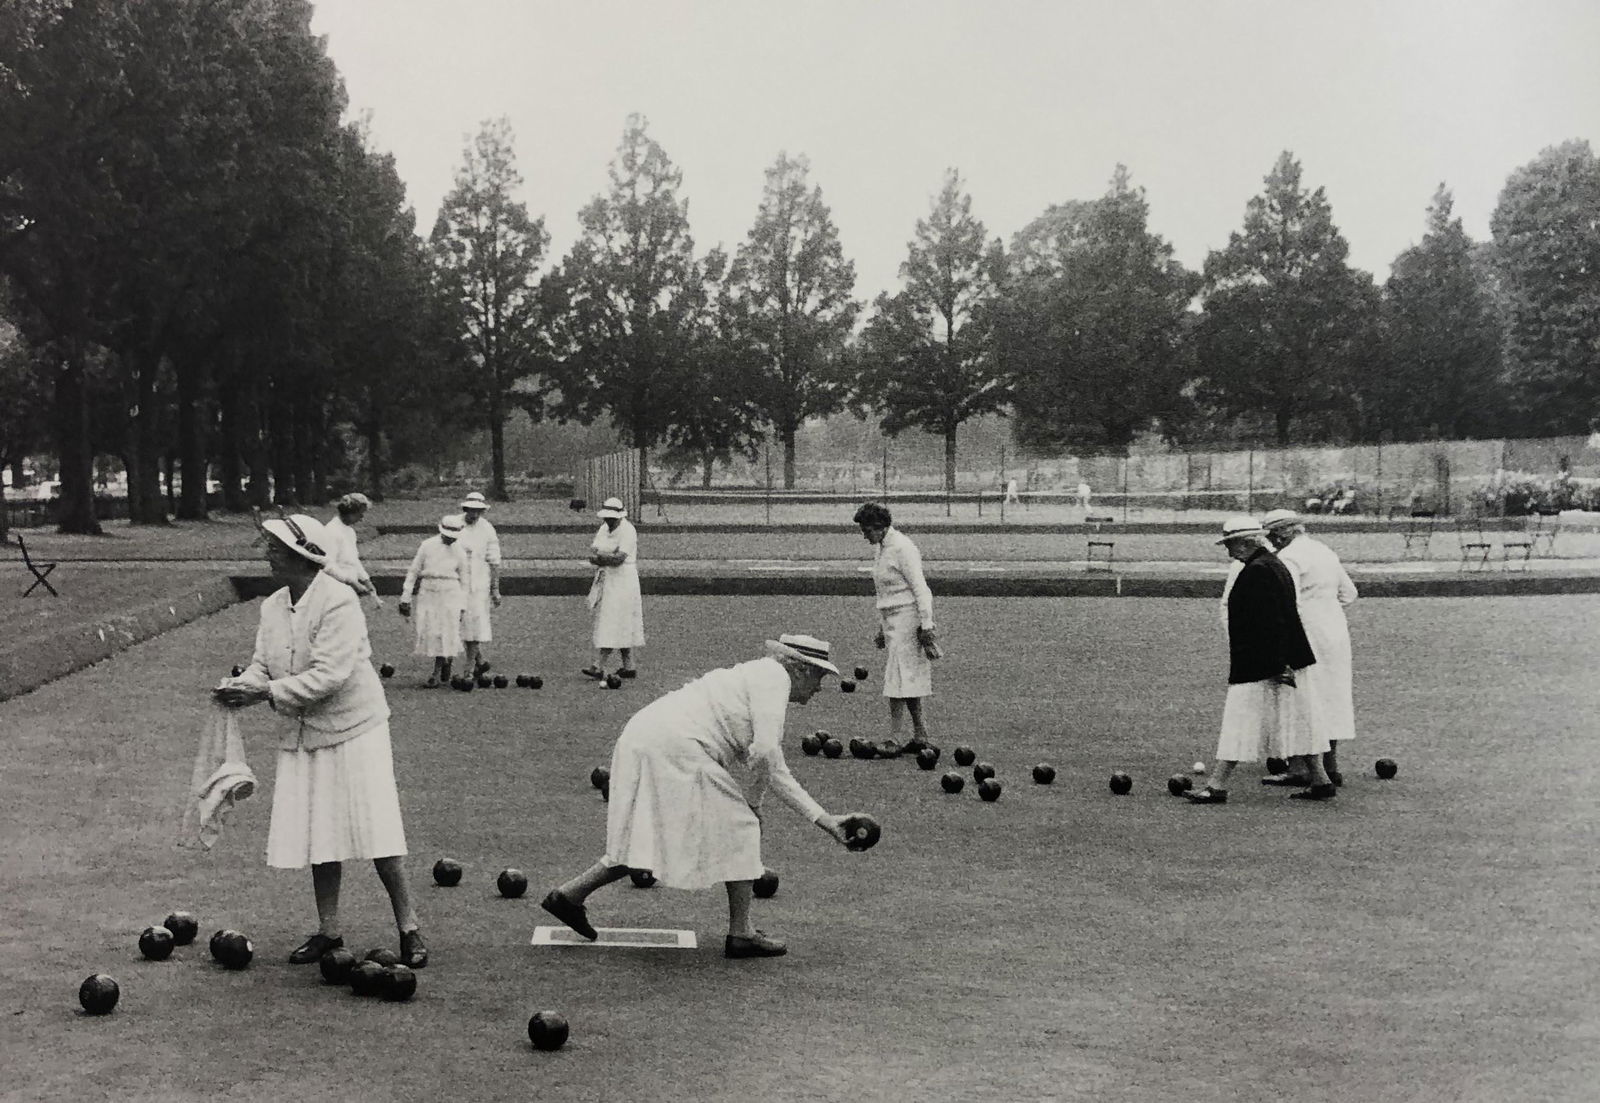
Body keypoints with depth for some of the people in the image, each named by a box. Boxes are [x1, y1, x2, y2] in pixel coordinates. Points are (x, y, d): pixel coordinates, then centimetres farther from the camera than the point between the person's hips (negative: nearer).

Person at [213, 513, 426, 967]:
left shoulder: (339, 603, -19)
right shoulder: (273, 606, 5)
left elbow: (328, 675, -25)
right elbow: (263, 665, 6)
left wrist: (265, 694, -25)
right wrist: (239, 686, -17)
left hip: (353, 730, -7)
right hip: (302, 735, 7)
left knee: (377, 834, -7)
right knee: (318, 836, 9)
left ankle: (408, 930, 3)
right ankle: (328, 930, 21)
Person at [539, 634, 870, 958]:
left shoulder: (754, 676, 27)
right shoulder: (774, 676, -3)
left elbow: (775, 770, 29)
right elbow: (764, 752, -16)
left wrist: (825, 819, 27)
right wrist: (754, 800, 2)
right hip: (675, 748, -10)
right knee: (739, 828, 0)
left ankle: (569, 893, 15)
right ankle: (740, 933, 3)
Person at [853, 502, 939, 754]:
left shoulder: (902, 548, -14)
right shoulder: (879, 549, 14)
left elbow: (920, 590, -15)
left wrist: (927, 626, -18)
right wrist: (881, 628, 22)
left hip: (907, 617, -9)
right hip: (890, 619, 9)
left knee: (899, 679, -11)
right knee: (909, 680, 8)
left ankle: (893, 740, -13)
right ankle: (920, 738, 11)